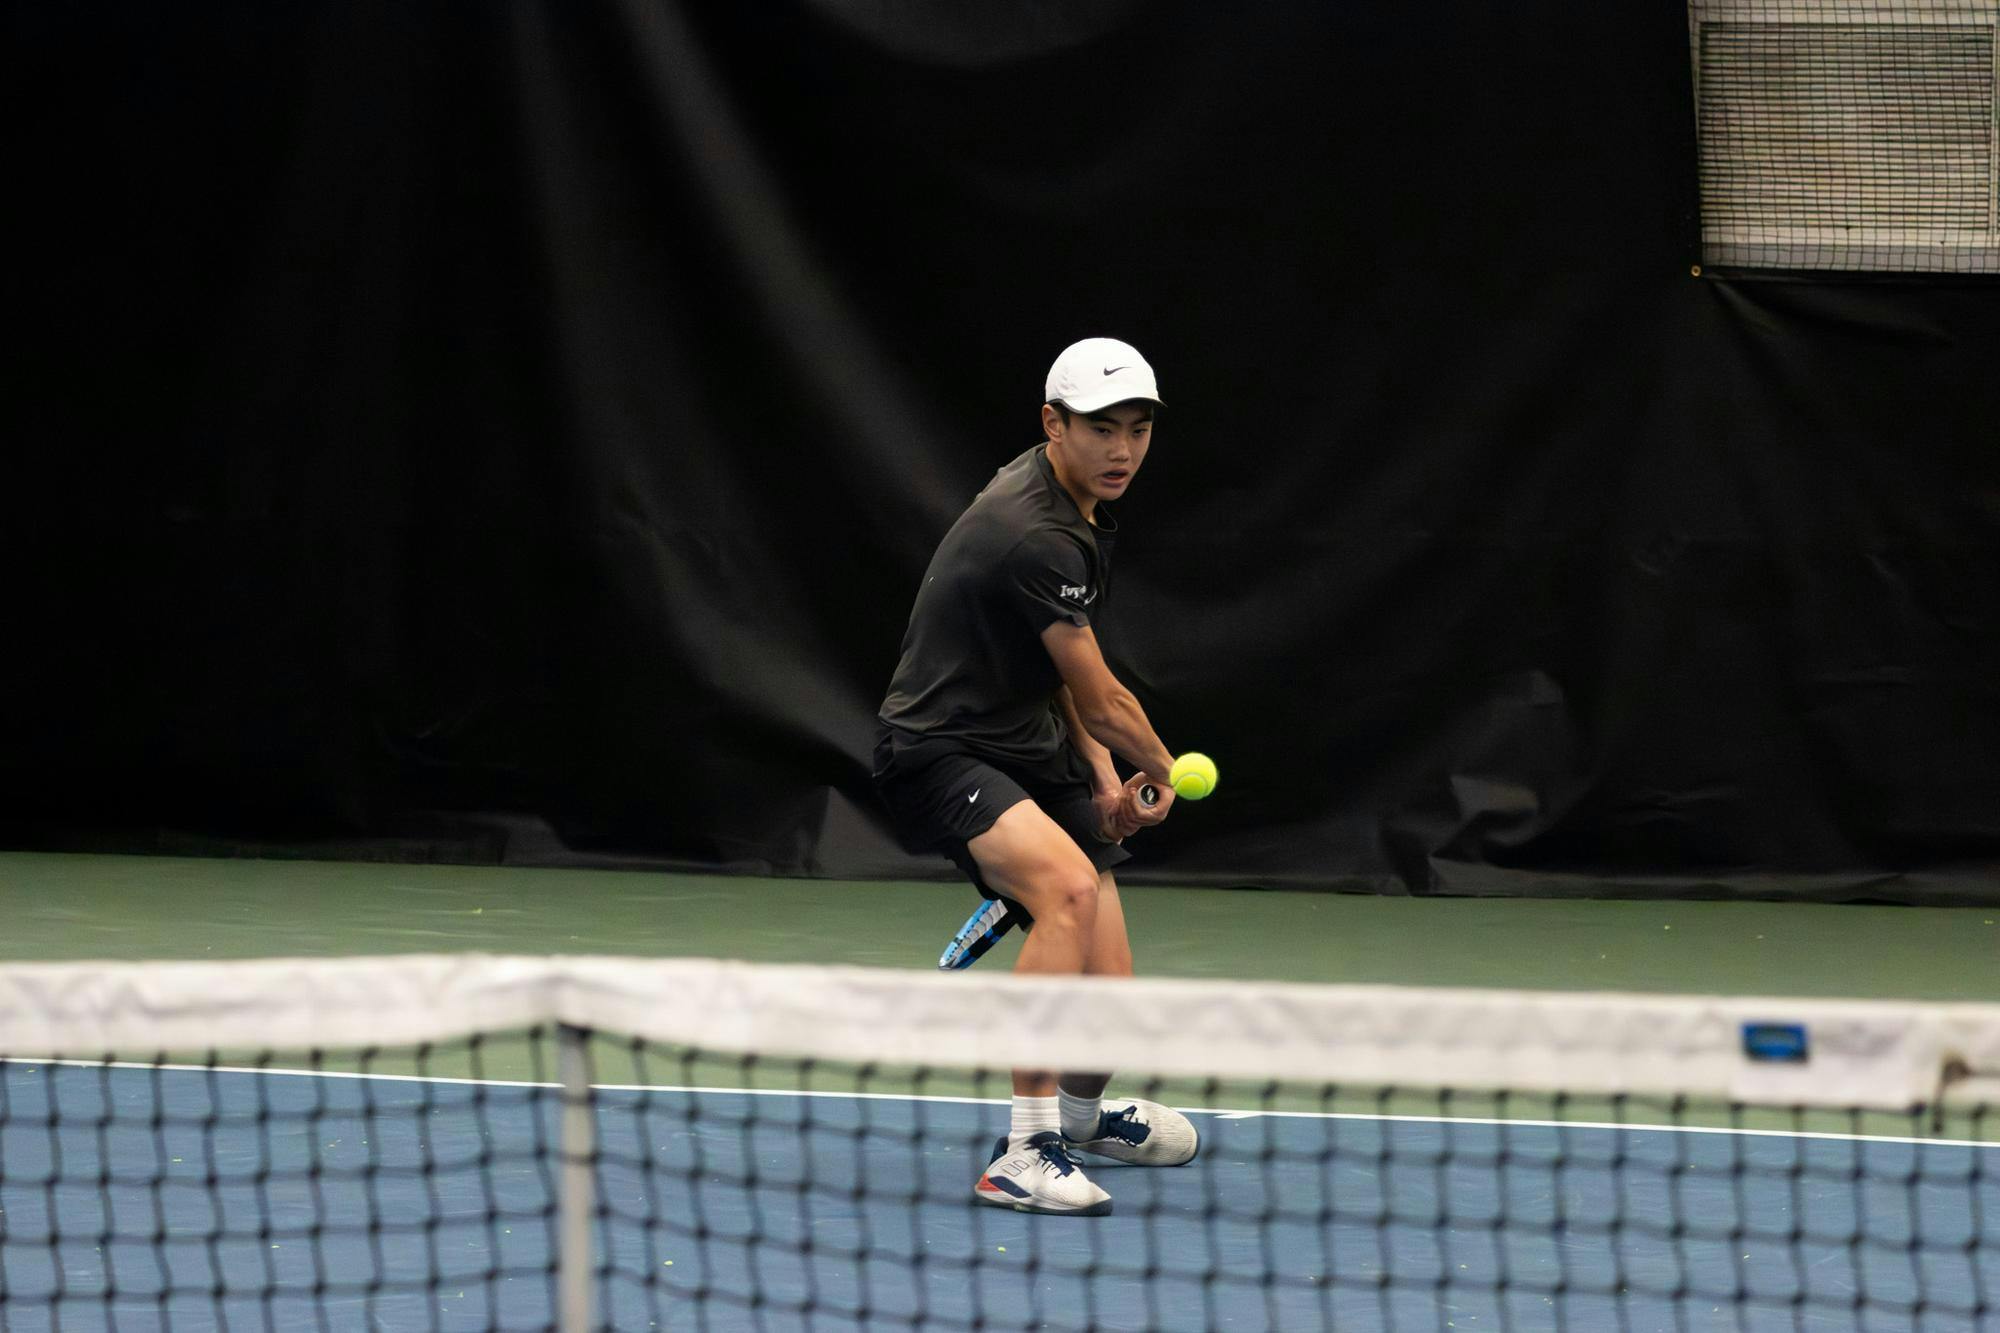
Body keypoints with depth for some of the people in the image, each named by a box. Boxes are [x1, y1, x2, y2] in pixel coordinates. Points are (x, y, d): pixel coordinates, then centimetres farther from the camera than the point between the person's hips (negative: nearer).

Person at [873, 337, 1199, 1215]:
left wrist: (1105, 775, 7)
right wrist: (1161, 771, 5)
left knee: (1105, 997, 3)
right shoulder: (1037, 535, -25)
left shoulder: (1081, 508, 7)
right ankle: (1026, 1152, -34)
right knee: (1072, 886, -35)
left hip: (1031, 749, 9)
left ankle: (1082, 1113, 38)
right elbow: (1101, 700, -14)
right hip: (942, 754, -9)